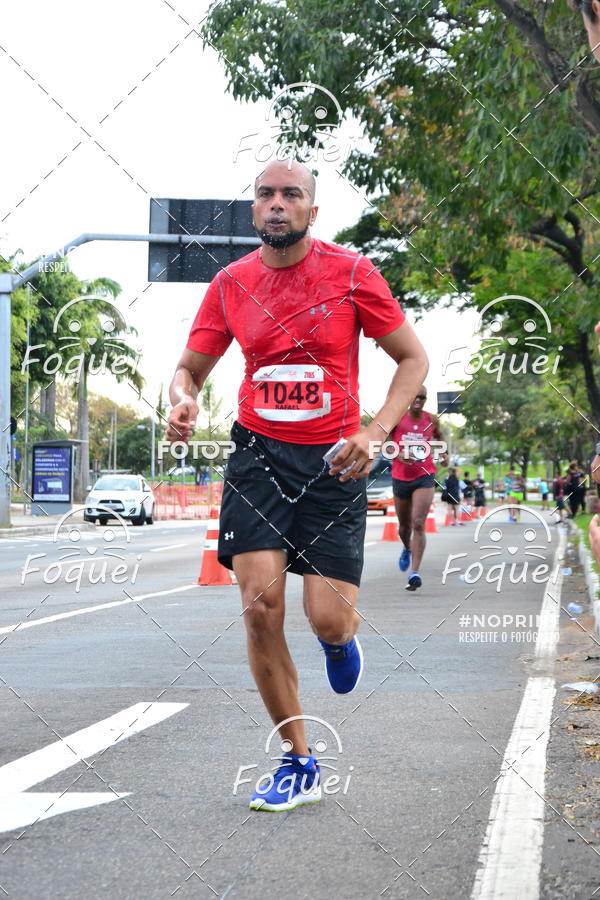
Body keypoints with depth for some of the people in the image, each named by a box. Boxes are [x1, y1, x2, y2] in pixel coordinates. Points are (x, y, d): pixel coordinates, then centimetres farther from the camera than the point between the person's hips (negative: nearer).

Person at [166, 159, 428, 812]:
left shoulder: (351, 273, -3)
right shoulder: (230, 284, 4)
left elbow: (412, 358, 3)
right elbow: (189, 368, 13)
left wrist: (375, 433, -11)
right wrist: (182, 401, -12)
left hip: (332, 462, -2)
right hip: (257, 455, 2)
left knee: (328, 619, -9)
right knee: (260, 606, -11)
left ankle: (340, 639, 33)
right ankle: (298, 764, 6)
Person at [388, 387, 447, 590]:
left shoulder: (431, 419, 4)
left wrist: (443, 453, 10)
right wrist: (398, 455, -19)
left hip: (425, 477, -1)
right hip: (400, 478, 1)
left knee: (418, 523, -17)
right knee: (404, 526, 15)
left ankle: (415, 572, -22)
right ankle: (407, 548, 51)